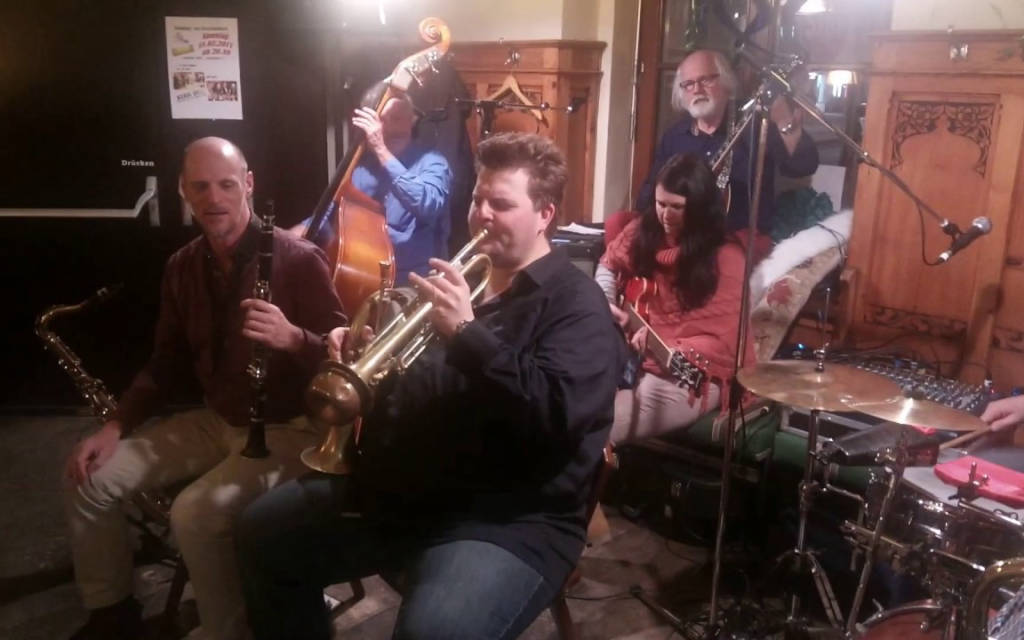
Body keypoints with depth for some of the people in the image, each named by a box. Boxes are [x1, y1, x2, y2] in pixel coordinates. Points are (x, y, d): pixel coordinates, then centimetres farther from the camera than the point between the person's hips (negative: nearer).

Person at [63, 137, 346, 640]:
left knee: (194, 513, -28)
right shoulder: (182, 266, 4)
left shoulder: (296, 259, -17)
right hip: (216, 420, 7)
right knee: (89, 478, 0)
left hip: (287, 428, -7)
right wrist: (116, 425, 0)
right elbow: (168, 358, 12)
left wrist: (292, 337, -37)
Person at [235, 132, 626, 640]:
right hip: (404, 488, 8)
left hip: (509, 519, -8)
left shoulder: (576, 304, -8)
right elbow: (413, 385, 24)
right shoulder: (466, 277, 16)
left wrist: (467, 333, -27)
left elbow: (556, 416, -25)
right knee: (263, 531, 13)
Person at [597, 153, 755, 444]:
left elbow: (722, 340, -15)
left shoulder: (726, 258, -10)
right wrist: (604, 304, 4)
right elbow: (609, 264, 24)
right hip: (629, 352, 7)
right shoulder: (642, 231, 7)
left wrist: (665, 350, -29)